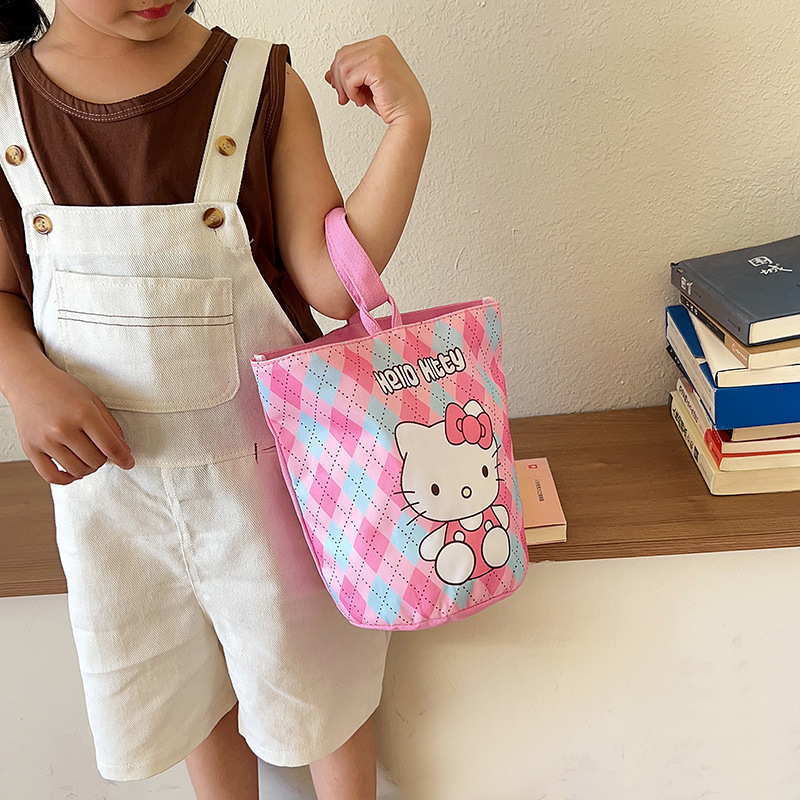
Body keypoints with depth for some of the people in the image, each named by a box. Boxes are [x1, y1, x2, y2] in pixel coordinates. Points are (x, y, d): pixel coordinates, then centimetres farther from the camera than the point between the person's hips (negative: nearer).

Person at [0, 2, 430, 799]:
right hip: (105, 464, 2)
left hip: (263, 458, -2)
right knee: (188, 684, 23)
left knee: (309, 669, 18)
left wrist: (407, 125, -22)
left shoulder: (263, 85, -11)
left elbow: (333, 282, -15)